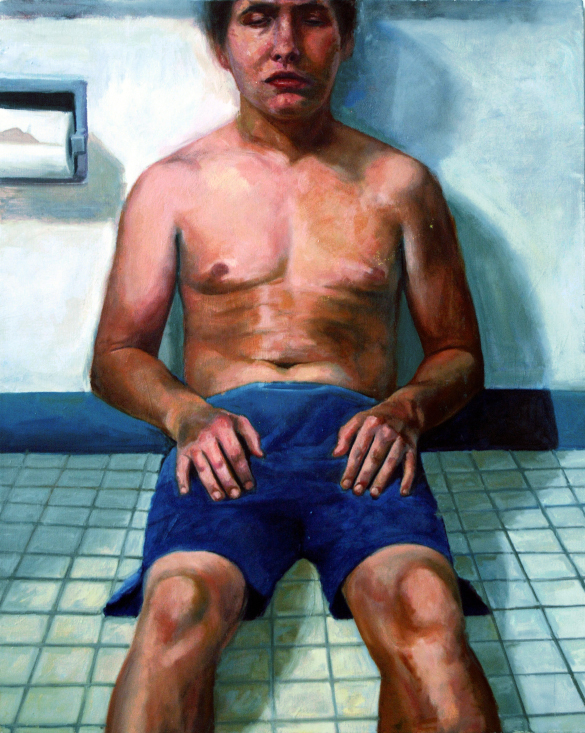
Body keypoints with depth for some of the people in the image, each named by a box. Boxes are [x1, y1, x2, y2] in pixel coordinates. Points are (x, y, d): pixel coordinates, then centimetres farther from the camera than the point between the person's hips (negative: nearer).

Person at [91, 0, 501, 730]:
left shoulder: (400, 183, 17)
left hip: (357, 433, 1)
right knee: (177, 610, -32)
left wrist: (405, 407, -4)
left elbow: (459, 355, 19)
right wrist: (186, 413, -7)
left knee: (427, 614, -30)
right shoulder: (170, 185, 16)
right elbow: (116, 354, 16)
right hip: (222, 432, 0)